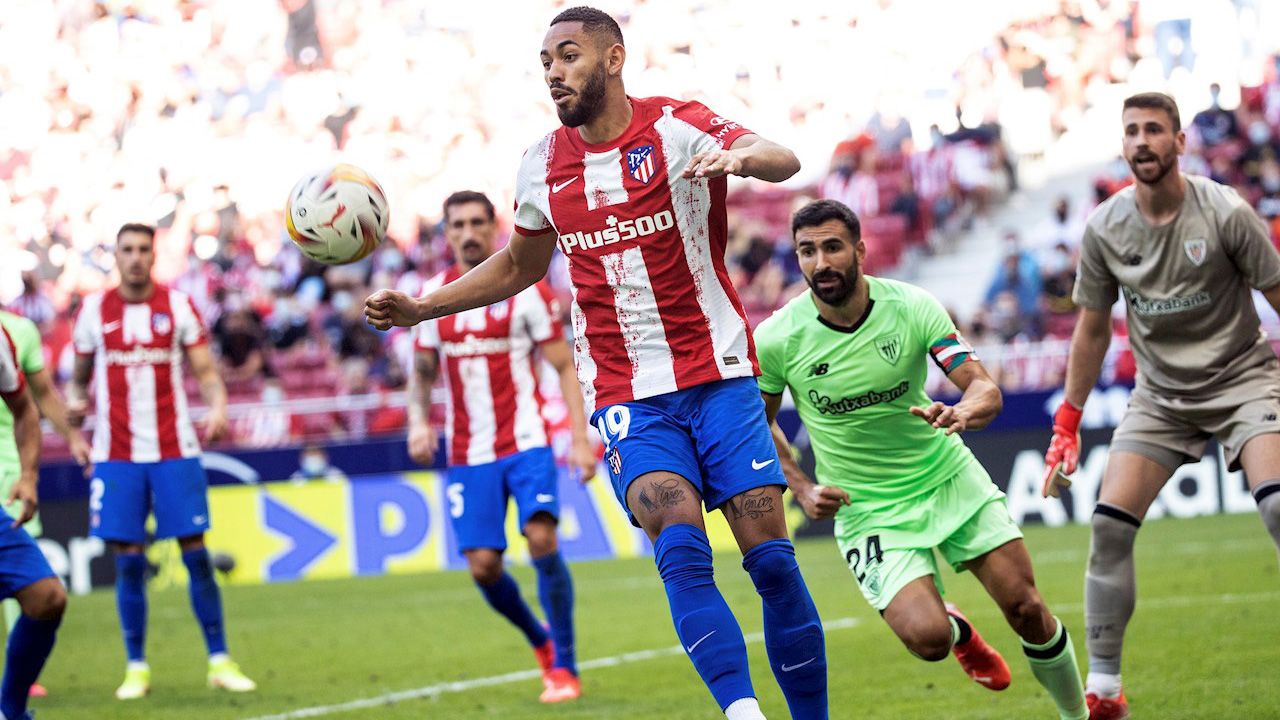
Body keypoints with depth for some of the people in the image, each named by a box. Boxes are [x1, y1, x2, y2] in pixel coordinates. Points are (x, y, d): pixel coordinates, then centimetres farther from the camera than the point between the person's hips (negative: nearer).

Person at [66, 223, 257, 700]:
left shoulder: (178, 305, 3)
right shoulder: (93, 310, 6)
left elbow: (206, 372, 1)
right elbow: (79, 377, 14)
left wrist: (217, 406, -19)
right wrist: (75, 402, -8)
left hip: (175, 450, -1)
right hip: (115, 454, 1)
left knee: (196, 554, -2)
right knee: (128, 561, 0)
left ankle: (219, 661, 4)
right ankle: (136, 668, 8)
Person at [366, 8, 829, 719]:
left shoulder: (676, 127, -7)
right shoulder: (542, 165, 8)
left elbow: (783, 160, -24)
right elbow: (520, 265, 25)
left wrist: (740, 156, -47)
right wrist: (421, 307, 16)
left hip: (718, 377, -2)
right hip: (626, 398, 2)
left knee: (770, 557, -5)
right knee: (681, 548, -20)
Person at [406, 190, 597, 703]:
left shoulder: (527, 289, -3)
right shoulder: (432, 295, 7)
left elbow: (565, 366, -2)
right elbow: (423, 372, 16)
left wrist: (580, 438, -11)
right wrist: (418, 421, -3)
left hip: (526, 441, -3)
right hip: (468, 453, 3)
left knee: (542, 538, -21)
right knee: (483, 565, -4)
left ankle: (563, 666, -9)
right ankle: (540, 641, 25)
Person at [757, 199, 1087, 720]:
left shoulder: (912, 306, -13)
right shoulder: (776, 340, -14)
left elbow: (985, 389, -17)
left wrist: (962, 414, -40)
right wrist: (802, 489, -9)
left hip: (949, 476, 1)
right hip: (867, 506, -1)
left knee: (1026, 608, -6)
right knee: (926, 638, -21)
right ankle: (958, 632, 19)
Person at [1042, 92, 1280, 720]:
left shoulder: (1226, 213, -15)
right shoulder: (1105, 227, -4)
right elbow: (1092, 329, 8)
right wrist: (1066, 426, 9)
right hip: (1159, 395, 3)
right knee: (1109, 524, -10)